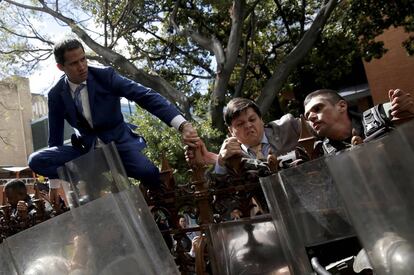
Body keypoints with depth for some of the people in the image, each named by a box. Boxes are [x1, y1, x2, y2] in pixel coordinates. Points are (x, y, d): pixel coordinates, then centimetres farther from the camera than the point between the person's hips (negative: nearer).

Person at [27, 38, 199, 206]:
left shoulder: (105, 76, -14)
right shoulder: (56, 95, -6)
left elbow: (146, 96, -23)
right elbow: (55, 136, 4)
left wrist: (183, 125, -37)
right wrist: (54, 185, 8)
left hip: (117, 142, -2)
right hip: (86, 148, 3)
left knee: (148, 173, -32)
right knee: (36, 161, -19)